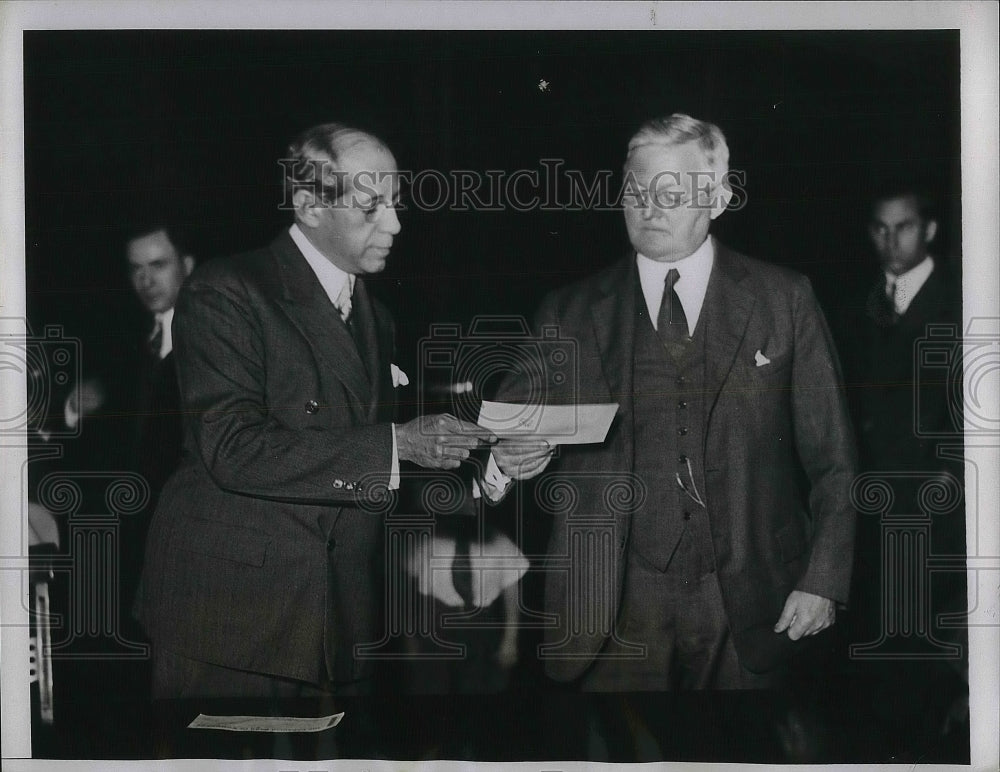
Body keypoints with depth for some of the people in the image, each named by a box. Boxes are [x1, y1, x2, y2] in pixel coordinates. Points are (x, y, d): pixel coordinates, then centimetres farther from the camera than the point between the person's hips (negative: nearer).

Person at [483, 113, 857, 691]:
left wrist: (823, 580, -2)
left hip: (748, 609, 0)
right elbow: (514, 416, 2)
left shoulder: (784, 300, 5)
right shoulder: (571, 314, 7)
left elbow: (831, 458, 5)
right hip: (618, 609, 0)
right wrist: (507, 458, -21)